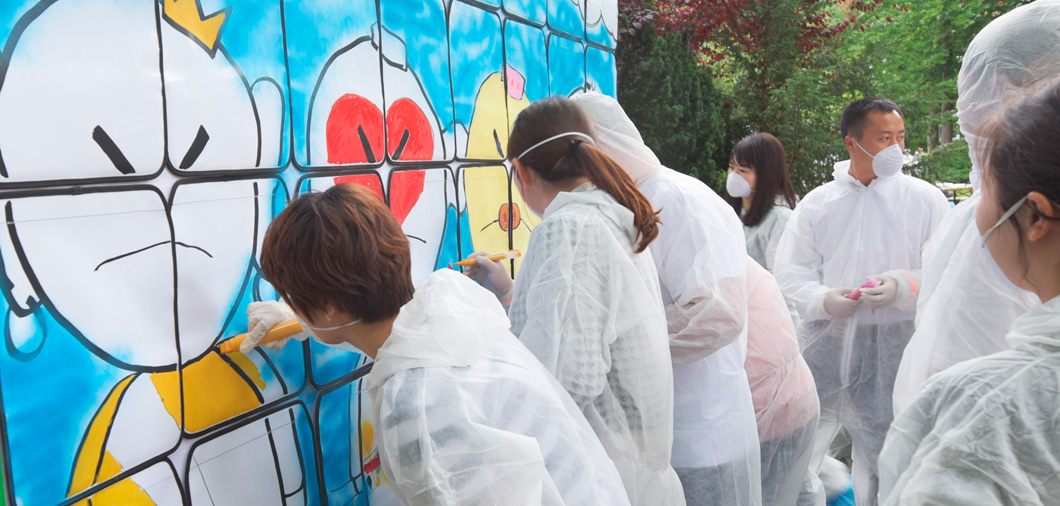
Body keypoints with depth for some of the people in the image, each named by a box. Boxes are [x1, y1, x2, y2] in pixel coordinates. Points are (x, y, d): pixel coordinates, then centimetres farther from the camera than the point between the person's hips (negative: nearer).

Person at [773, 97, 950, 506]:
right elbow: (790, 271, 5)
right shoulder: (817, 202, 5)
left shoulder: (925, 199, 2)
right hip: (823, 338, 1)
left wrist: (903, 287, -18)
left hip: (889, 345, -1)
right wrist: (823, 299, -13)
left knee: (880, 455, 11)